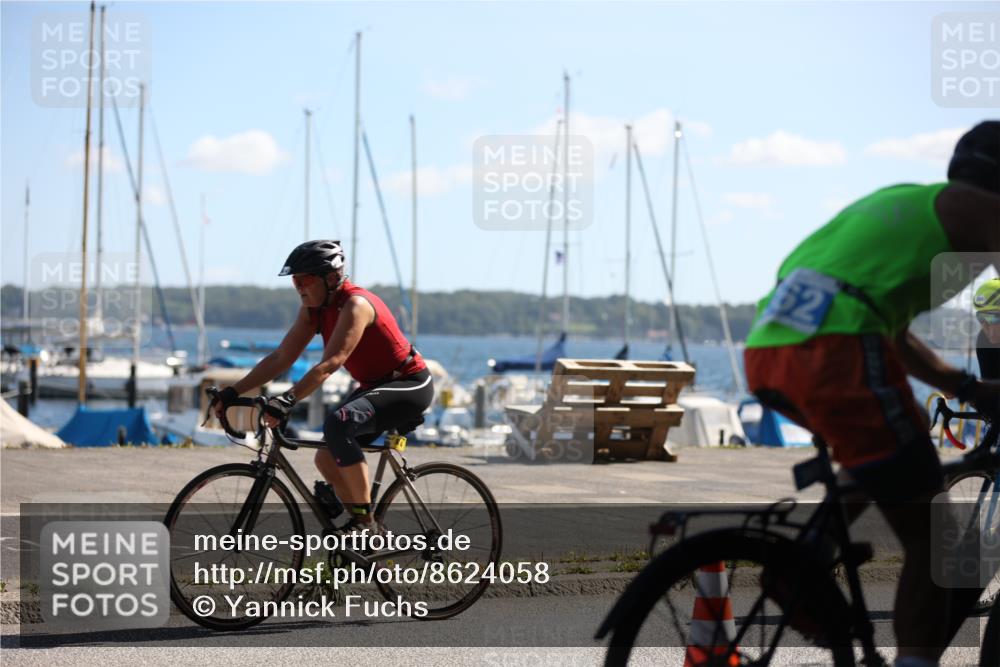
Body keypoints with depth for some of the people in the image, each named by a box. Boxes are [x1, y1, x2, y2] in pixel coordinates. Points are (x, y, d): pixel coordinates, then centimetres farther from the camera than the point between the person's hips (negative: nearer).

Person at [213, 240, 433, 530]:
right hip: (374, 385, 10)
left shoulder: (355, 304, -24)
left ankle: (364, 520, -23)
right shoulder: (313, 309, 2)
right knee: (326, 458, 3)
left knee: (338, 425, -31)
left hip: (409, 385, -10)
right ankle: (368, 529, 16)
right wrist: (232, 392, -8)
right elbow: (280, 358, 1)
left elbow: (330, 364, -35)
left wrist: (287, 400, -45)